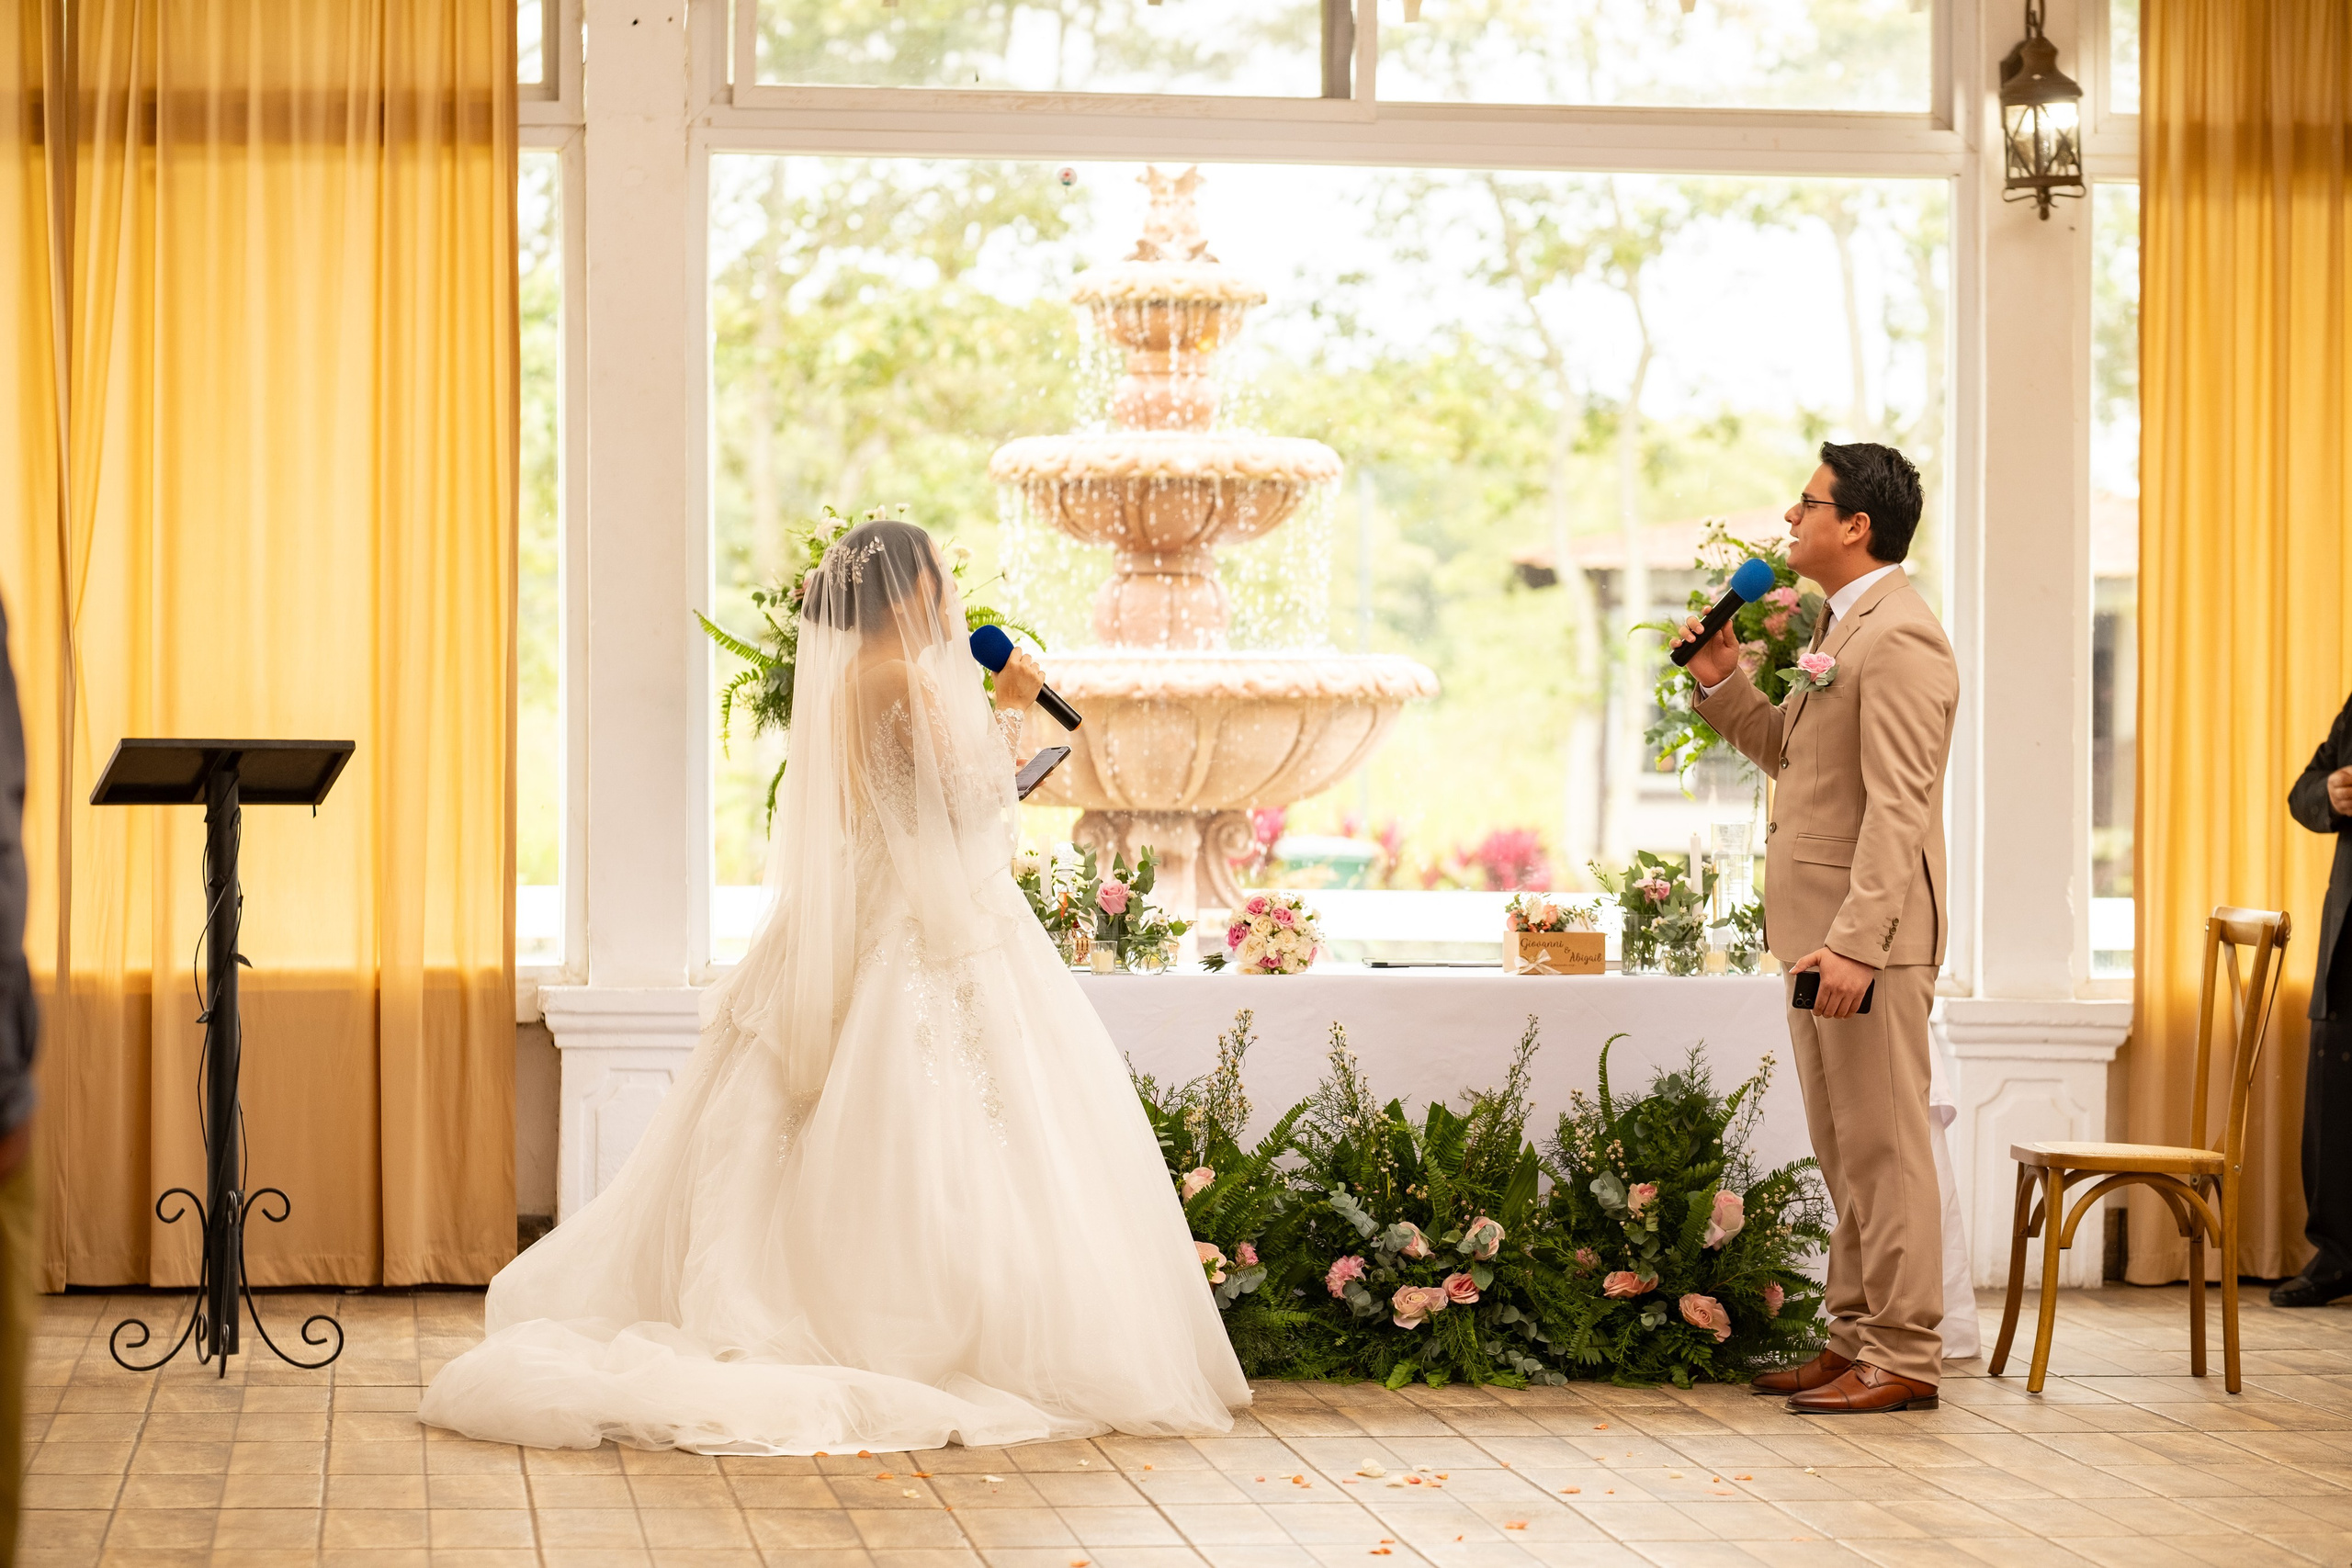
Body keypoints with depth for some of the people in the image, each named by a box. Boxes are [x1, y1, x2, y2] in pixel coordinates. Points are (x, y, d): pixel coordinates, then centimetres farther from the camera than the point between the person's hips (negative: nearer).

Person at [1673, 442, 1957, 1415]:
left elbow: (1897, 810, -23)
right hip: (1820, 928, 10)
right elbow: (1787, 751, 27)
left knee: (1883, 1144, -5)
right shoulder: (1841, 628, 17)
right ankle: (1856, 1338, 22)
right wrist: (1722, 681, 12)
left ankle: (1904, 1360, 0)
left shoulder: (1899, 639, -16)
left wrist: (1854, 944, -28)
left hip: (1872, 933, -10)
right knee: (1844, 1150, 15)